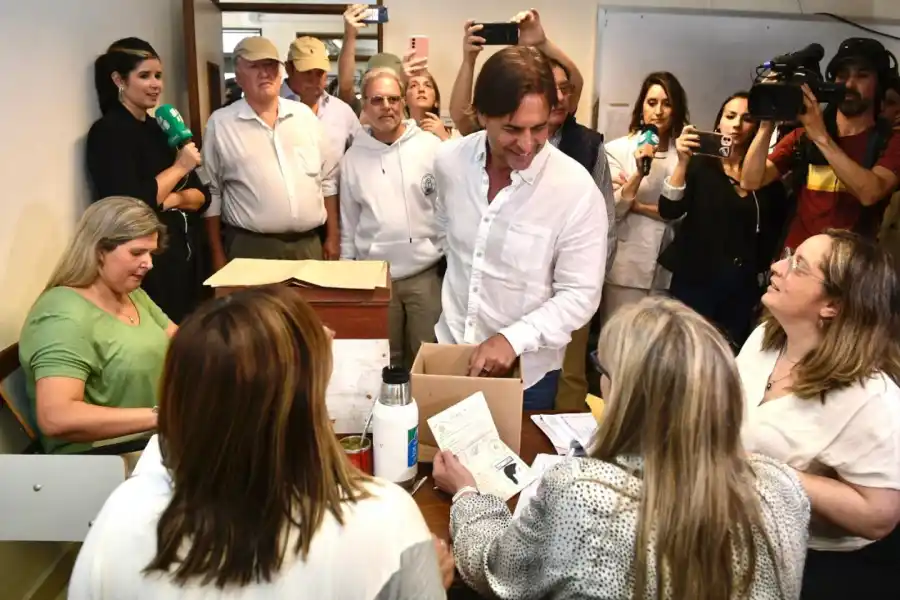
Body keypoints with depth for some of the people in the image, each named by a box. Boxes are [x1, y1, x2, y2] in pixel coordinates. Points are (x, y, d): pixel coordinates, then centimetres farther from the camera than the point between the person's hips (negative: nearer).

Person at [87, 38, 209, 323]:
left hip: (188, 255, 7)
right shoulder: (108, 132, -8)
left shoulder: (161, 129, 14)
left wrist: (174, 199, -10)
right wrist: (179, 167, -11)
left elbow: (202, 195, 11)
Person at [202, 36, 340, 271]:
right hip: (251, 248, -3)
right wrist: (218, 255, 0)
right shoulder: (220, 123, -1)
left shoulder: (304, 114, 8)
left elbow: (328, 179, 11)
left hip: (309, 245, 3)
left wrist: (333, 236, 8)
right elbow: (211, 192, 2)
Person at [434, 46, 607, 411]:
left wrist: (513, 338, -27)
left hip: (526, 372, -3)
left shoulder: (577, 189, -22)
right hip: (450, 351, 4)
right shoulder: (449, 160, -9)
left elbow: (580, 295, -17)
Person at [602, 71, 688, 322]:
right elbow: (611, 212, -8)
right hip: (625, 268, -2)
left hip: (669, 271, 2)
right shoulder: (617, 149, 0)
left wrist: (637, 205, -8)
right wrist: (639, 173, -19)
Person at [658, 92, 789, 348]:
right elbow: (668, 211, -17)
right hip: (693, 281, -2)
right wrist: (683, 162, -27)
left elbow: (775, 231, 10)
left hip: (741, 287, 3)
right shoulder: (699, 165, -3)